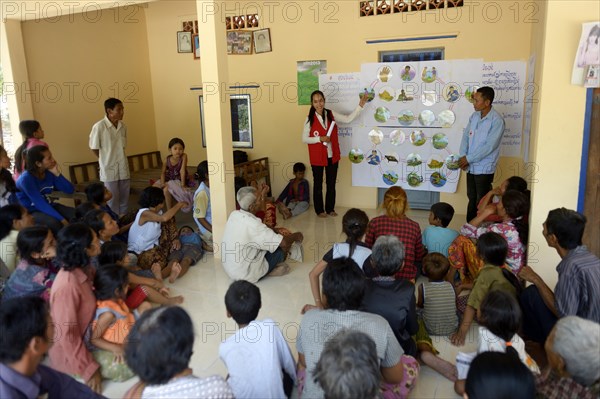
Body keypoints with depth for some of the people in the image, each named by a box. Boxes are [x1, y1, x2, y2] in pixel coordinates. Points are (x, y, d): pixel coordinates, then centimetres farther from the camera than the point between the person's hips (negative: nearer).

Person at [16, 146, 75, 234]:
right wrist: (62, 220, -34)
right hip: (30, 212, -6)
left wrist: (57, 174, -18)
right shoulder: (26, 179, -23)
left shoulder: (49, 173, -4)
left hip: (48, 207, 7)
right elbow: (40, 204, -29)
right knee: (53, 223, -35)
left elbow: (70, 190, -5)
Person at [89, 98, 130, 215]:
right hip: (109, 169, -5)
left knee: (124, 199, 12)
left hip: (123, 169, 5)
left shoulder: (123, 126, 3)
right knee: (112, 201, 3)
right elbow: (94, 148, -5)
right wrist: (106, 160, 5)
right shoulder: (99, 126, -14)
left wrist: (118, 159, 10)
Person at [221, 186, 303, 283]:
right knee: (281, 249, 3)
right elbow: (283, 242, -26)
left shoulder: (234, 214, -5)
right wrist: (296, 236, -6)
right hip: (245, 275, -8)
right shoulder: (252, 224, -31)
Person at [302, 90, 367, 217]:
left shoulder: (331, 114, 1)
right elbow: (304, 139, -8)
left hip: (332, 156, 3)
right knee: (318, 184, 9)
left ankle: (330, 209, 26)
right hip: (317, 157, -3)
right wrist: (320, 138, -20)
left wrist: (360, 106, -6)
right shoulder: (310, 119, -8)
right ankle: (320, 210, 23)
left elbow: (348, 119, 2)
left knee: (331, 184, 12)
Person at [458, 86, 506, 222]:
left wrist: (469, 158, -17)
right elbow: (466, 136, 6)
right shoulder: (474, 116, 5)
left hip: (484, 168, -6)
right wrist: (463, 156, -7)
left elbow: (489, 146, -21)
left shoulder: (497, 121, -16)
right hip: (470, 166, 6)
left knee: (482, 202, 3)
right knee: (471, 199, 16)